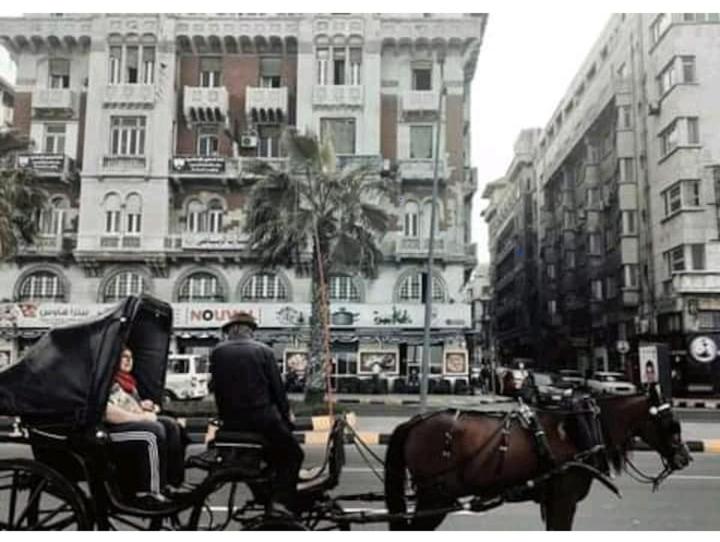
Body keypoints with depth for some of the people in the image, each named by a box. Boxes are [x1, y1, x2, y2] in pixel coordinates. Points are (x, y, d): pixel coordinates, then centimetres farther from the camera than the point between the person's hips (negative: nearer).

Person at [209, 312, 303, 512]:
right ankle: (283, 502, 0)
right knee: (292, 455, 13)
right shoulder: (263, 351, -4)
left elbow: (215, 387, 6)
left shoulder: (217, 352, 3)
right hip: (262, 418, -4)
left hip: (231, 422, 5)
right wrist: (287, 414, 13)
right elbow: (277, 386, -1)